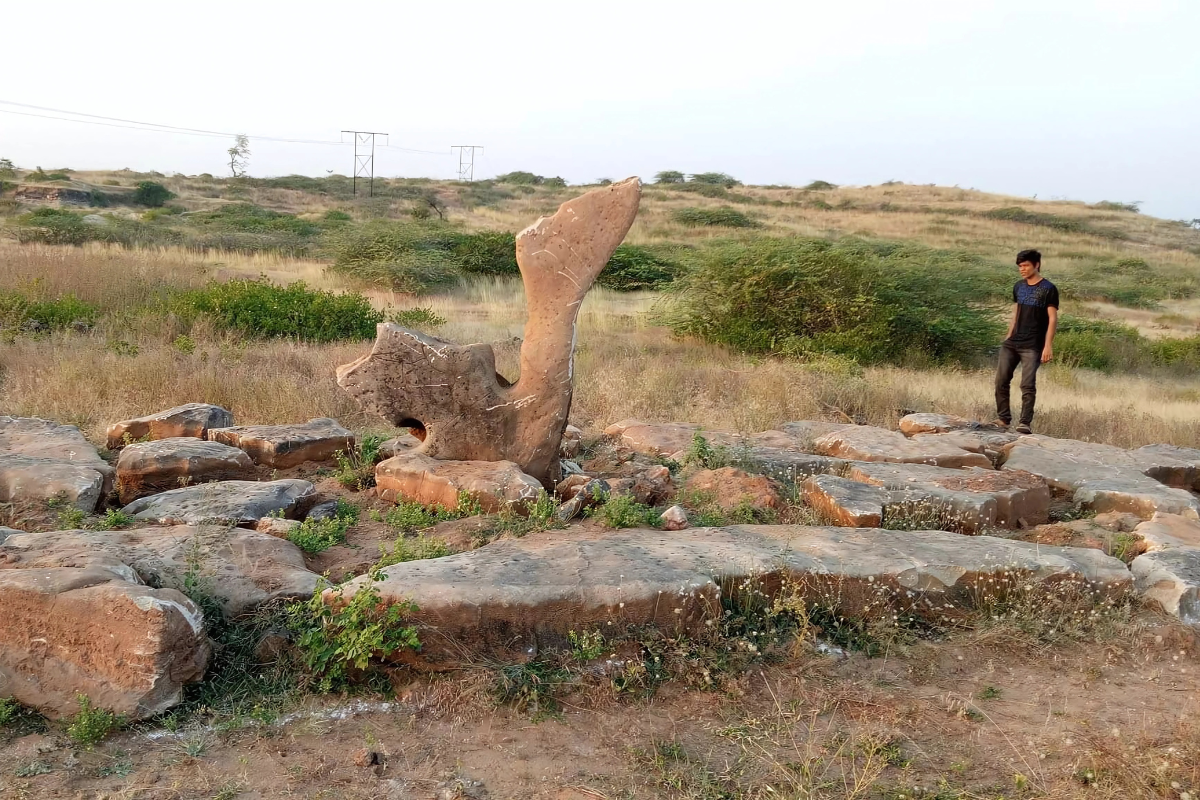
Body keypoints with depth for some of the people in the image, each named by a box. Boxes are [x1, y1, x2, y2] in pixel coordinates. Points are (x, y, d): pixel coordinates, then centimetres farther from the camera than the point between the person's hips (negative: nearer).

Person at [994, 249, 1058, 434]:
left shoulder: (1048, 289, -6)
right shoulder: (1019, 286, 13)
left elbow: (1052, 319, -9)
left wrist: (1048, 345, -16)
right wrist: (1008, 337, 16)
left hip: (1033, 346, -6)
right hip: (1012, 343, 6)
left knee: (1027, 385, -12)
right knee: (1001, 381, 2)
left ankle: (1025, 423, -11)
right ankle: (1004, 419, 12)